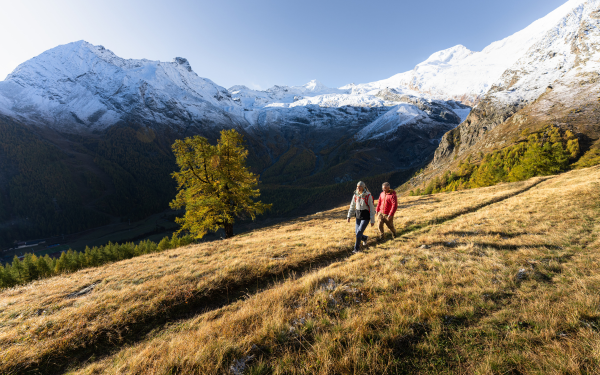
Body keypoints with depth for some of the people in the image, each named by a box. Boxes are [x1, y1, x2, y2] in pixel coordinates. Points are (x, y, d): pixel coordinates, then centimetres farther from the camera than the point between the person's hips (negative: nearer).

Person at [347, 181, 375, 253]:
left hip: (366, 217, -5)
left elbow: (372, 208, -12)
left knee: (359, 233, -11)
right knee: (358, 233, 10)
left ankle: (357, 248, 9)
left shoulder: (368, 196, -15)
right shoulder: (355, 195, 0)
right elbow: (352, 206, 9)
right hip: (358, 216, 5)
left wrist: (372, 220, -11)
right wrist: (349, 216, 5)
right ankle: (365, 238, 45)